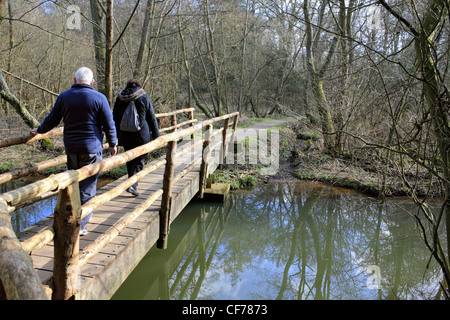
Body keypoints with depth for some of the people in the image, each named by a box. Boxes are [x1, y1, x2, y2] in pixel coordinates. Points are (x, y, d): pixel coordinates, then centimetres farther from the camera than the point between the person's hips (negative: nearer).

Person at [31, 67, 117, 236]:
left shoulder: (64, 97, 5)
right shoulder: (99, 98, -6)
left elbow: (52, 119, 11)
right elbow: (109, 125, -5)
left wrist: (39, 130, 30)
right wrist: (112, 144, 9)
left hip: (70, 147, 4)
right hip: (91, 147, -4)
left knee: (75, 183, 19)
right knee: (87, 186, -1)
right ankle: (79, 225, -2)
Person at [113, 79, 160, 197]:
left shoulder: (119, 98, 6)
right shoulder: (144, 98, -3)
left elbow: (115, 118, 11)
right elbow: (152, 118, -1)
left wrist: (116, 134, 19)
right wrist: (156, 135, 5)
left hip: (124, 135, 4)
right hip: (141, 136, -3)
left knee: (130, 160, 17)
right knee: (139, 160, 1)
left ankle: (132, 182, 26)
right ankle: (132, 185, -13)